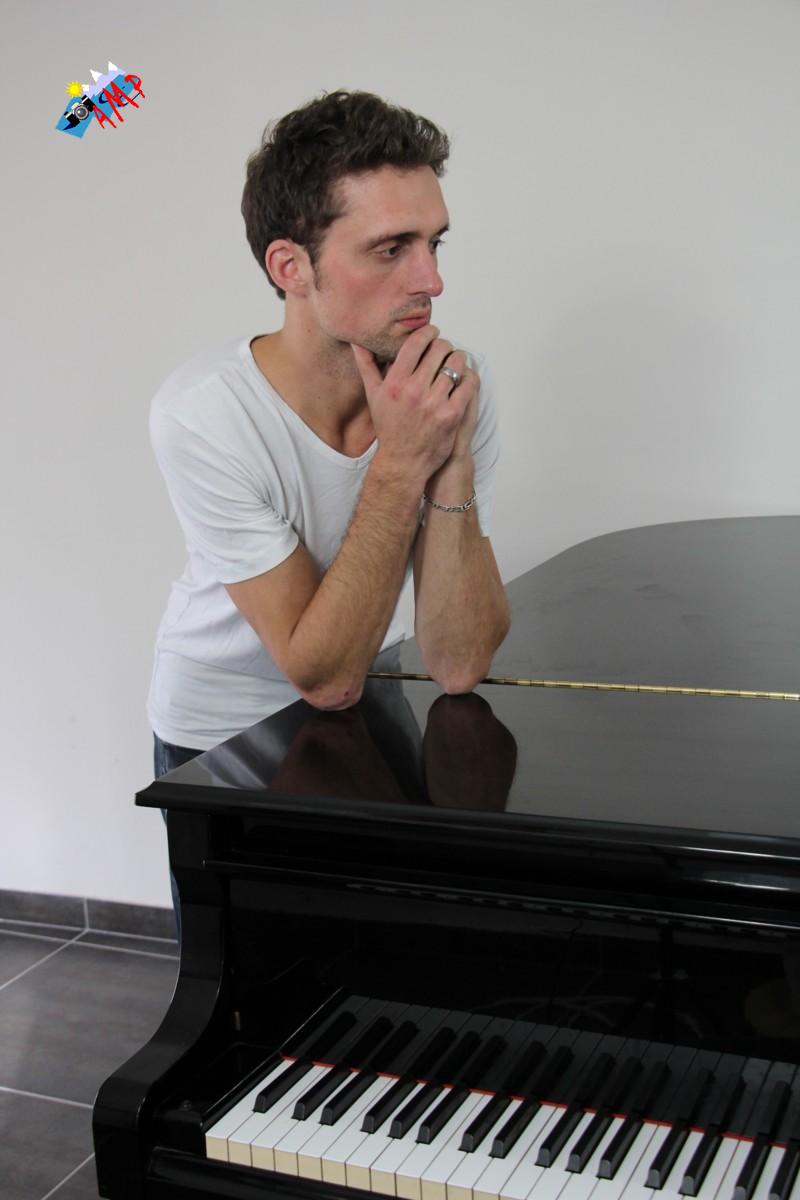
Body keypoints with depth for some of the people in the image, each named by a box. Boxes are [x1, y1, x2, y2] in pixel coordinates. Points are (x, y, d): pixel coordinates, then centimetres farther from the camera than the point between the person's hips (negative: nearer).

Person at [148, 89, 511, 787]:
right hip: (221, 737, -3)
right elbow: (326, 679, -23)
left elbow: (459, 668, -19)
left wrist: (453, 460, -29)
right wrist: (400, 463, -31)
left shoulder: (456, 387, -15)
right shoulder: (201, 415, -25)